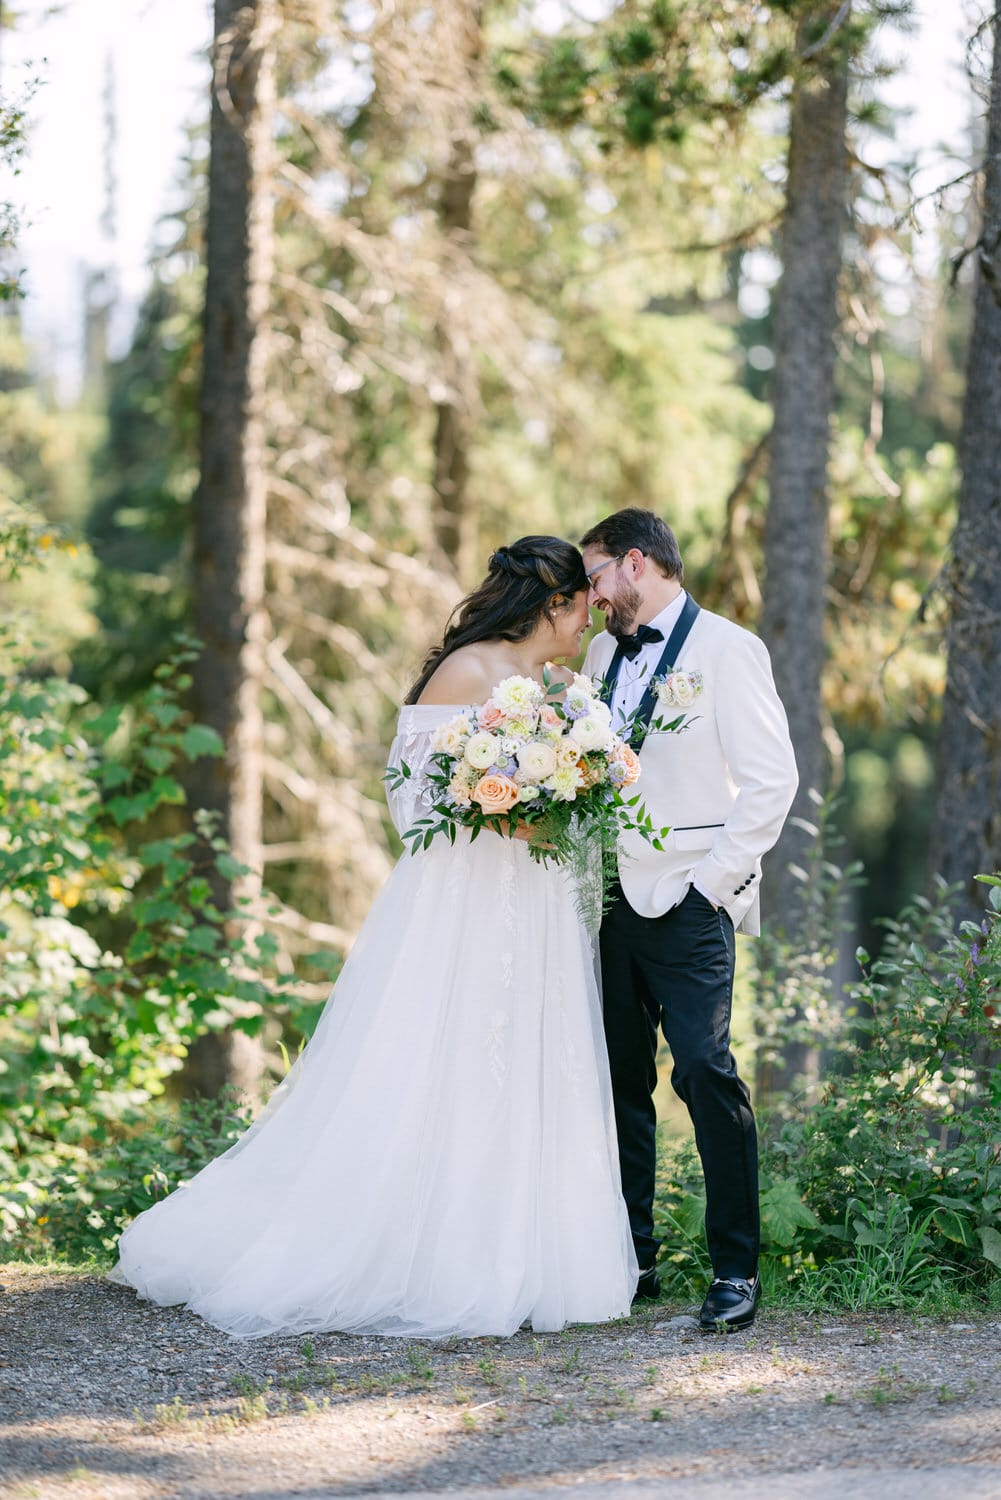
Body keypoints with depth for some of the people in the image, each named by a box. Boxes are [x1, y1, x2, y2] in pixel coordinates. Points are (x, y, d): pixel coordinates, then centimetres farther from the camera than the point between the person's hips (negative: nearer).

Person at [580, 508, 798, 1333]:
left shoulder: (726, 649, -5)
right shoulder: (602, 655, 17)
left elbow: (771, 778, -9)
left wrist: (713, 881, -11)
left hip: (689, 901, -7)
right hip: (613, 895, 7)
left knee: (705, 1071, -14)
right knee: (620, 1078, 8)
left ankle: (736, 1270, -7)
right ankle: (632, 1258, 17)